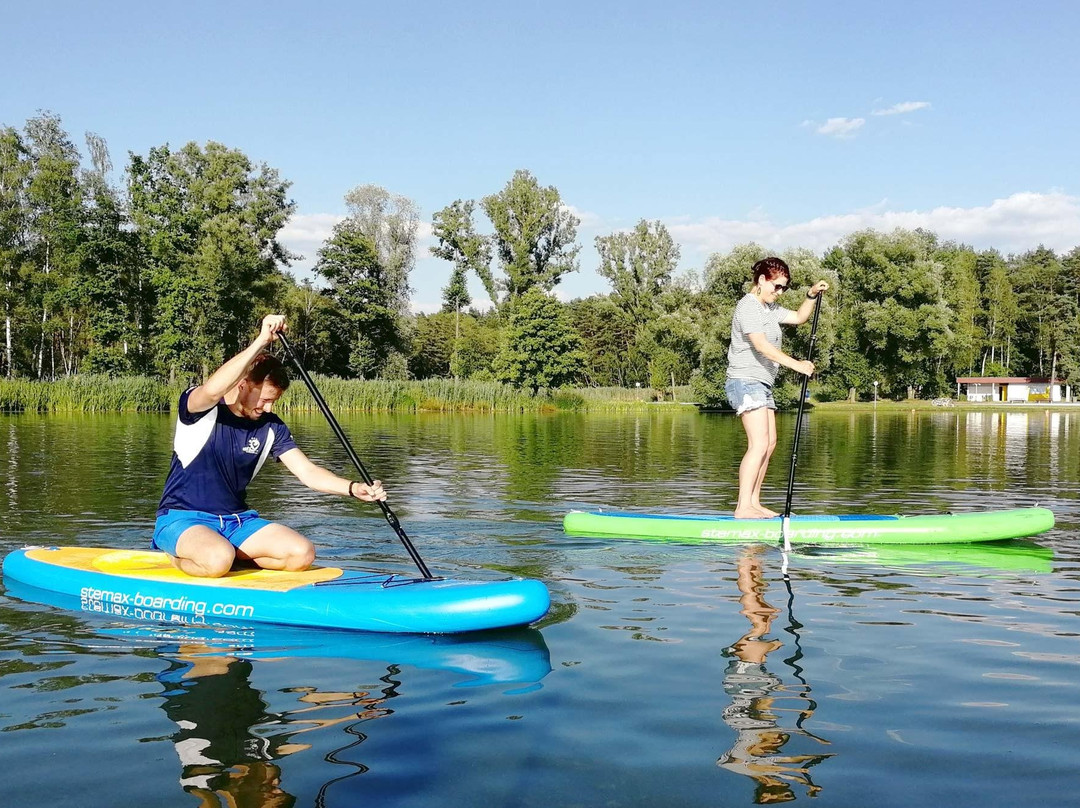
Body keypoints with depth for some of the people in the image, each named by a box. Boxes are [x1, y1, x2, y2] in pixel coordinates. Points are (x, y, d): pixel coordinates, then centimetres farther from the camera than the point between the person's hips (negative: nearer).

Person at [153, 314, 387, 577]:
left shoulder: (271, 427, 5)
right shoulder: (200, 409, -11)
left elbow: (307, 471, -2)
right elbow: (212, 390, -37)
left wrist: (353, 488, -20)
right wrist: (261, 341, -38)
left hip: (236, 520, 5)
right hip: (182, 519, -5)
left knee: (302, 553, -16)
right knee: (218, 561, -37)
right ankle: (181, 558, -1)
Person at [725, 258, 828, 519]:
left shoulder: (770, 308, 18)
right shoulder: (748, 307, -13)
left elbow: (798, 317, 25)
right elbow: (761, 345, -24)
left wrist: (811, 296, 7)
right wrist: (796, 364, -29)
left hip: (761, 384, 11)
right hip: (745, 381, -11)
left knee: (769, 442, 11)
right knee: (759, 444, -18)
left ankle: (754, 503, 13)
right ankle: (743, 508, -20)